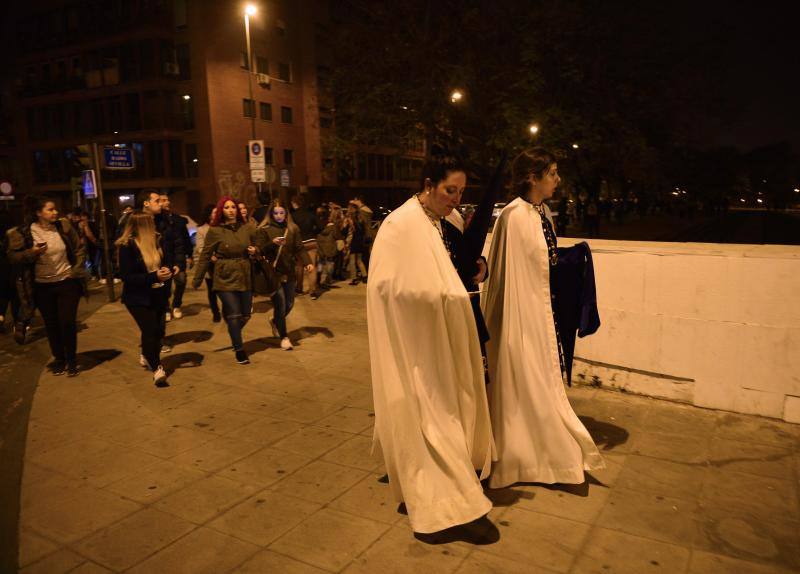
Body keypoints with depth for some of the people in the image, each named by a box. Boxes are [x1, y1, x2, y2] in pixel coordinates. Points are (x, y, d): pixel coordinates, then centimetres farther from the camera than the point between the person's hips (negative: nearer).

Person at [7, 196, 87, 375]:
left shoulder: (64, 226, -4)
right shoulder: (22, 233, -8)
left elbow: (79, 249, 4)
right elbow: (13, 257, -5)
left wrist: (77, 271, -3)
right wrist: (32, 252, -21)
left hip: (67, 282, 0)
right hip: (43, 287, 0)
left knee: (68, 322, -1)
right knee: (51, 324, 11)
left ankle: (71, 360, 17)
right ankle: (59, 359, 28)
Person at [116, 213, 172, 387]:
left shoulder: (154, 242, 6)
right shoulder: (127, 246, -14)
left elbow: (161, 263, 18)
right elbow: (127, 277, -17)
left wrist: (166, 271, -5)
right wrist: (154, 276, -25)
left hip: (157, 296, 6)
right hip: (138, 298, -6)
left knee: (159, 330, 7)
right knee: (150, 331, -13)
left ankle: (147, 357, 33)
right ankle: (157, 369, -2)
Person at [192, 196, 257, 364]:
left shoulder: (248, 228, 3)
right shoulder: (214, 231, -5)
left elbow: (256, 248, 19)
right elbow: (205, 256, -2)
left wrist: (254, 251, -6)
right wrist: (197, 280, -2)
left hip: (245, 278, 3)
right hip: (225, 279, -3)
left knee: (246, 315, 9)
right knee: (234, 315, -3)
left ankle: (234, 335, 40)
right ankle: (239, 350, 14)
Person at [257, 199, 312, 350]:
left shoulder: (292, 229, 6)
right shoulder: (265, 229, -2)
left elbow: (299, 248, 0)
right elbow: (261, 251, -7)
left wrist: (307, 262, -14)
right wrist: (273, 243, -24)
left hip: (289, 272, 4)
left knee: (289, 304, 12)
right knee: (280, 304, -5)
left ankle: (275, 321, 43)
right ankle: (284, 337, 12)